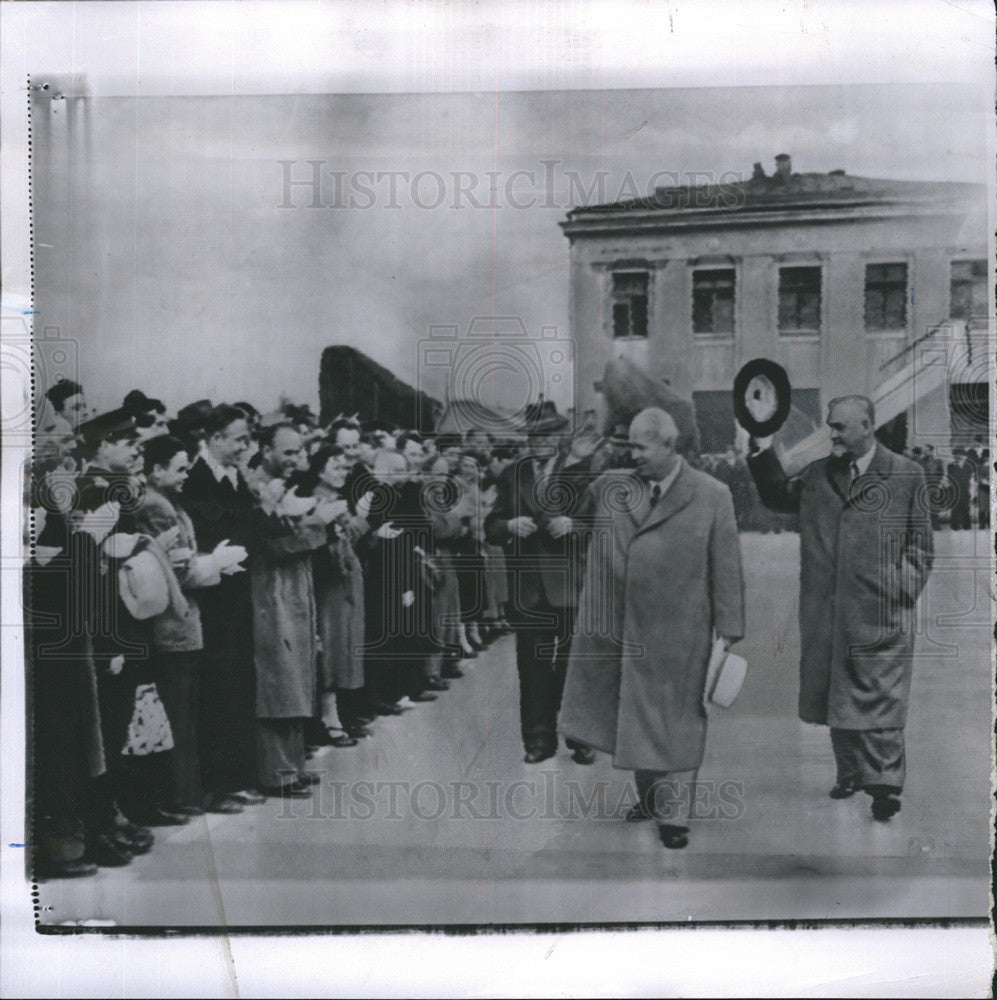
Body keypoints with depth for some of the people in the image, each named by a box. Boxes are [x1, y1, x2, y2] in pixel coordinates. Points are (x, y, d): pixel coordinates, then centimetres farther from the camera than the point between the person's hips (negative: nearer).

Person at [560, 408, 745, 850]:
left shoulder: (712, 496, -7)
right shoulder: (610, 486, 1)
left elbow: (726, 570, -6)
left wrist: (728, 634, -7)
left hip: (678, 637, -4)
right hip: (621, 630, 4)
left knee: (672, 724, 8)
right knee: (633, 720, 14)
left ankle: (673, 814, 21)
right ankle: (650, 797, 32)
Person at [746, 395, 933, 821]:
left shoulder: (906, 475, 1)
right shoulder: (819, 474, 11)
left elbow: (921, 542, 4)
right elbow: (778, 496, 24)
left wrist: (904, 590, -4)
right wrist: (763, 452, 11)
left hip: (882, 614, -4)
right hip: (828, 612, 5)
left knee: (881, 700, -4)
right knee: (836, 694, 11)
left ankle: (884, 783, 3)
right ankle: (850, 772, 24)